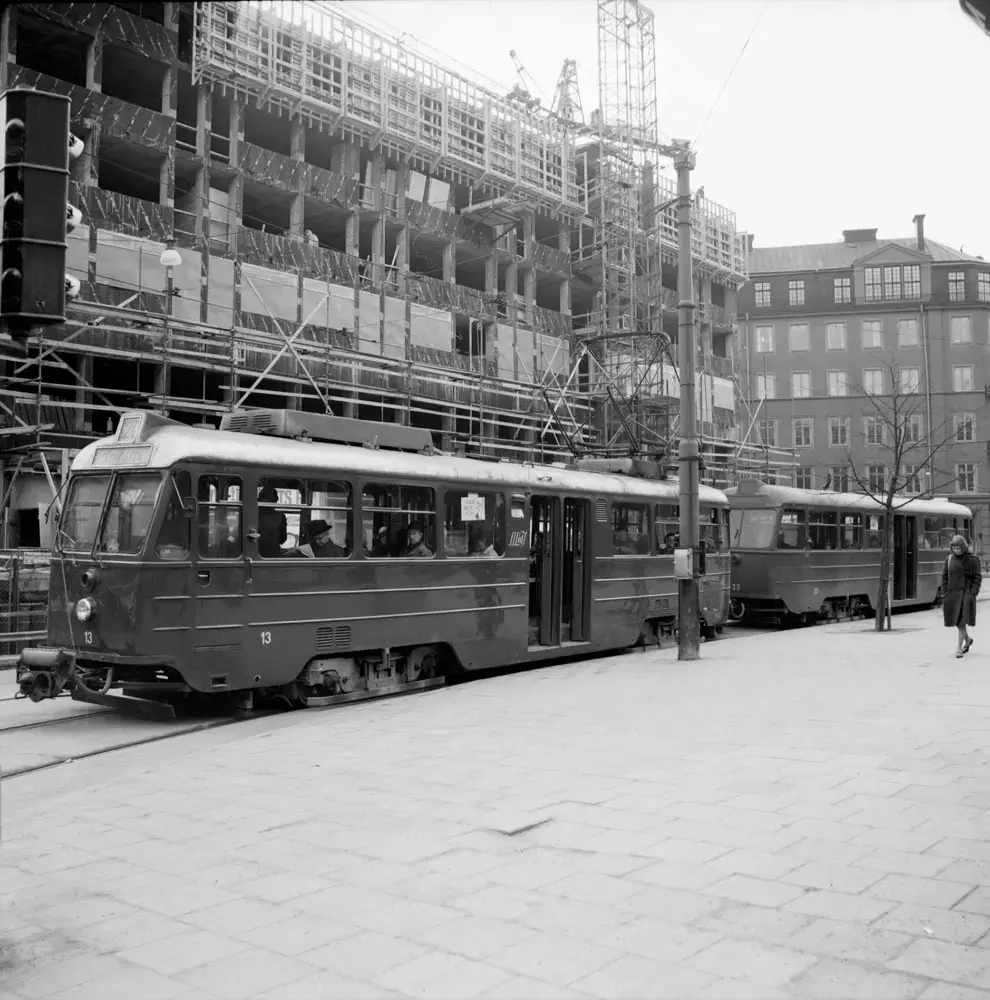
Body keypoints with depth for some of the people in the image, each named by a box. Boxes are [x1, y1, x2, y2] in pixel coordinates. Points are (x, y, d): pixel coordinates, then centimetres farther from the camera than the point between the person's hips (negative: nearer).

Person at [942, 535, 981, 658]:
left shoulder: (972, 560, -2)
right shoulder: (949, 560, 7)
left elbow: (977, 578, -3)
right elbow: (945, 577, 9)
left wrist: (973, 594, -12)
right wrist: (944, 595, 3)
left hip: (966, 594, -4)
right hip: (952, 594, 4)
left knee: (961, 621, -11)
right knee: (956, 621, 10)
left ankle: (959, 648, -8)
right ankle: (967, 640, 36)